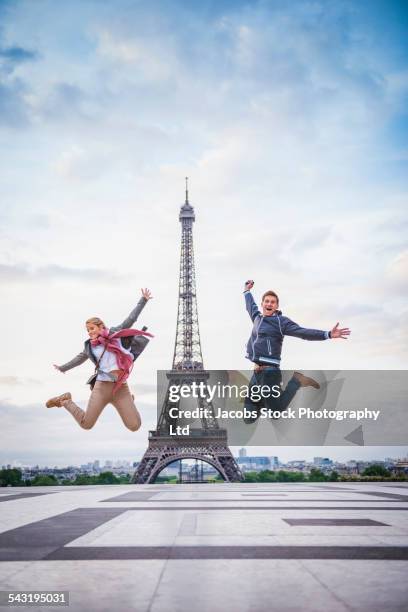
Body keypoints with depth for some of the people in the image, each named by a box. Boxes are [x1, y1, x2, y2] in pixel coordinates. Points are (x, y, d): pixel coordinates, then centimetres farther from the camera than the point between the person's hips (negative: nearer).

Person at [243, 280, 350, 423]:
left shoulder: (281, 321, -3)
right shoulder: (257, 317, 15)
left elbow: (303, 332, -14)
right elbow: (250, 305, 38)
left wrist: (328, 334, -26)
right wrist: (247, 291, 54)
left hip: (269, 371, -7)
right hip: (256, 371, 7)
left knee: (276, 409, -13)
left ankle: (296, 381, 7)